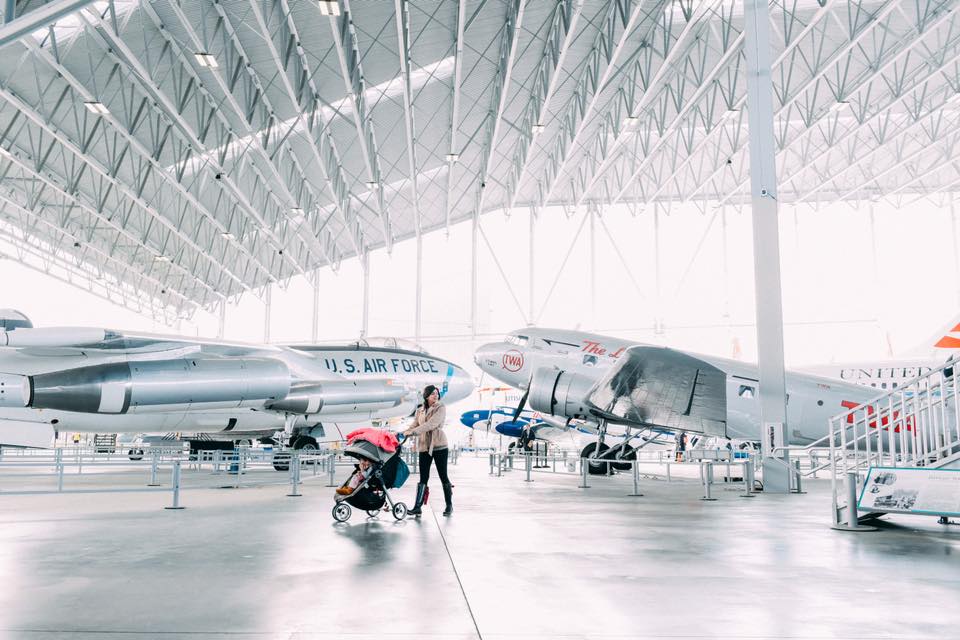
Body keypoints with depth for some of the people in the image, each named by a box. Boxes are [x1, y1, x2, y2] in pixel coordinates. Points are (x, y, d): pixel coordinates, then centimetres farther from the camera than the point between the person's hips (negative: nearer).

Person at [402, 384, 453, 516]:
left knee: (443, 476, 3)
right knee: (423, 477, 1)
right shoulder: (420, 411, 10)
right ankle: (417, 507, 1)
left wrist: (412, 432, -25)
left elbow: (431, 424, -20)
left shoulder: (441, 408, -7)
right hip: (424, 447, 4)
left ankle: (449, 505, 15)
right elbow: (414, 426, 5)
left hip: (439, 446, -4)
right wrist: (402, 433, -14)